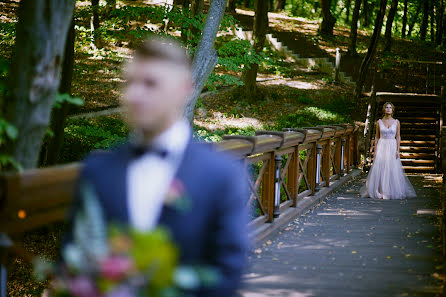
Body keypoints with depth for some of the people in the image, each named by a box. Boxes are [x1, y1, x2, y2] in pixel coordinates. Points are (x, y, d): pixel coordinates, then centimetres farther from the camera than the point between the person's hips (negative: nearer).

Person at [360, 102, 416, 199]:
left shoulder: (396, 122, 3)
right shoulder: (379, 122, 4)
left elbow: (398, 137, 4)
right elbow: (377, 137, 7)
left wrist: (398, 150, -5)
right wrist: (375, 150, 1)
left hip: (392, 147, 0)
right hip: (381, 147, 0)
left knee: (392, 170, -4)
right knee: (379, 169, -4)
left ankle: (391, 192, 5)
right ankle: (379, 192, 2)